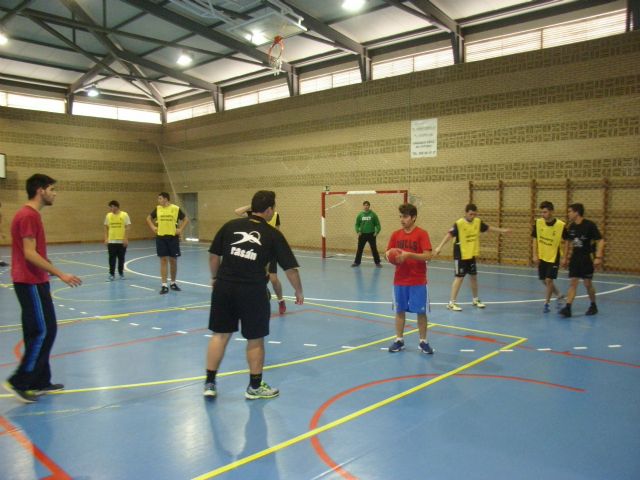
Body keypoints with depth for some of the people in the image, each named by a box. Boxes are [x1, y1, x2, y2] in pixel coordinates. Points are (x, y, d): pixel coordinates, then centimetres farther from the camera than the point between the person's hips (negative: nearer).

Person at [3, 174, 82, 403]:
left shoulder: (31, 214, 14)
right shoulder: (28, 216, -16)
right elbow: (30, 254, -22)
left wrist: (51, 275, 23)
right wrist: (60, 274, -22)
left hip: (34, 282, 10)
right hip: (31, 283, -10)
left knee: (42, 332, 13)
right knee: (43, 333, -6)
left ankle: (40, 382, 20)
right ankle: (19, 382, 3)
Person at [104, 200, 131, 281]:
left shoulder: (124, 215, -4)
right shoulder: (108, 215, 4)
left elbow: (127, 228, -5)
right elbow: (106, 228, 10)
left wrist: (126, 239, -10)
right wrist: (106, 239, 3)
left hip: (121, 241, -2)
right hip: (111, 241, 2)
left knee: (121, 258, 7)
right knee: (112, 258, 2)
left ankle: (121, 273, 20)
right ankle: (111, 274, 10)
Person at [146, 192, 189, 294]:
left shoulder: (176, 209, -5)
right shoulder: (157, 209, 4)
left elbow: (186, 219, 3)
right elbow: (149, 218, 17)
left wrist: (180, 229, -6)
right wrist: (153, 227, 4)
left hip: (173, 237, -1)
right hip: (161, 237, 1)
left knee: (173, 260, 6)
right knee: (163, 260, 1)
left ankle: (173, 283, 23)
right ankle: (164, 285, 3)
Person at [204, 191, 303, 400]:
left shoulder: (230, 226, 4)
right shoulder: (273, 235, -3)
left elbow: (214, 255, 8)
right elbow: (290, 268, -2)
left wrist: (215, 278, 24)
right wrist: (299, 291, 12)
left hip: (224, 287, 3)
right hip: (253, 291, -3)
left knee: (220, 334, 15)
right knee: (255, 339, 12)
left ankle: (209, 383, 21)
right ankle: (255, 386, 25)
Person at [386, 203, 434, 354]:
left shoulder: (422, 234, -8)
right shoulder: (396, 234, 5)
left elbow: (427, 256, -16)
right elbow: (388, 253, 9)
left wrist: (409, 254, -26)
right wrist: (389, 255, -15)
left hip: (418, 281, -3)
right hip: (399, 280, 4)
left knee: (421, 312, 4)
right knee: (400, 311, 9)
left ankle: (423, 342, 17)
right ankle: (399, 340, 21)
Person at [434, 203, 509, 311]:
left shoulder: (478, 222, 0)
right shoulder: (459, 223, -18)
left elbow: (488, 228, 17)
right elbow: (449, 235, -25)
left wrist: (502, 230, 24)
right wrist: (440, 246, -34)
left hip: (472, 254, 6)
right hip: (460, 255, -6)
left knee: (474, 277, 15)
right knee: (459, 278, -6)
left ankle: (476, 299, 33)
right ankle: (451, 303, 1)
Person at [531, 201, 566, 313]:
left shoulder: (561, 225, -16)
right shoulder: (538, 222, -6)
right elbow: (535, 239, 1)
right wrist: (535, 255, -4)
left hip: (554, 257, -4)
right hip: (541, 257, 4)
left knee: (549, 280, -7)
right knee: (545, 281, 12)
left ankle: (546, 304, 9)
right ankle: (559, 295, 37)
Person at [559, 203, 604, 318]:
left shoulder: (590, 225, -13)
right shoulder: (571, 227, 5)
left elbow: (600, 241, -15)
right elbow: (568, 242, 18)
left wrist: (598, 257, -24)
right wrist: (565, 257, 15)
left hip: (587, 259, -5)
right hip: (575, 258, 5)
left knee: (588, 284, 4)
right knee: (572, 282, -2)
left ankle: (593, 306, 26)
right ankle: (568, 308, -6)